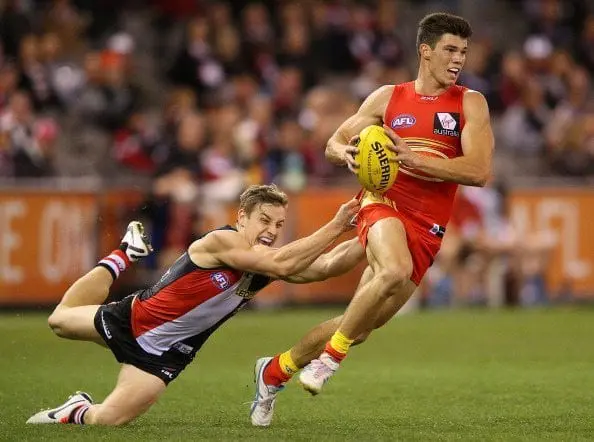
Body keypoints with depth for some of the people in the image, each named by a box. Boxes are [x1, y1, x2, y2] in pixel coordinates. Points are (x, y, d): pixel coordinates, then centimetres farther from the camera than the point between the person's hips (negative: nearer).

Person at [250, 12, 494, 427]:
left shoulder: (470, 104, 3)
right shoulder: (388, 98, 7)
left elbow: (479, 171, -10)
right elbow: (334, 144, 15)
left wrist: (413, 158, -18)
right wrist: (348, 154, -10)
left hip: (428, 229, 2)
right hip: (384, 203, -2)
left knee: (359, 327, 5)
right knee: (395, 272, -37)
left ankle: (276, 370, 29)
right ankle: (331, 355, -18)